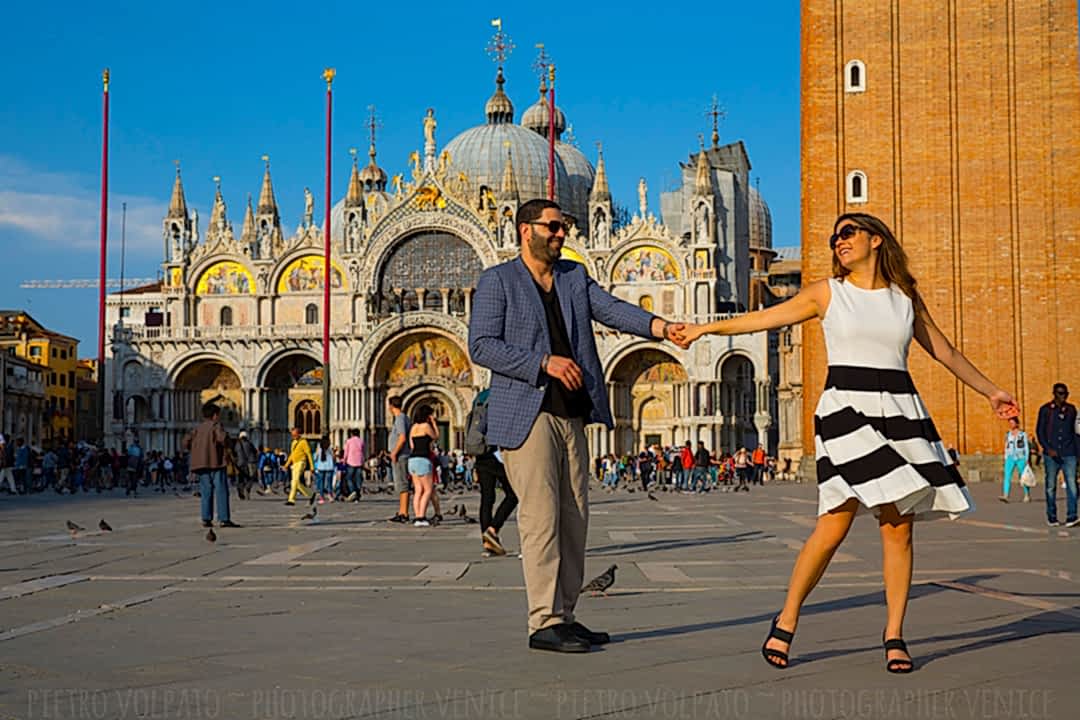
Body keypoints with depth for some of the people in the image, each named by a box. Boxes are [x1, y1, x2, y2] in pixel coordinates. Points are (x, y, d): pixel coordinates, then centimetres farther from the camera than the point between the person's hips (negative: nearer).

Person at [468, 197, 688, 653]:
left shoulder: (575, 277, 16)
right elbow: (481, 346, -10)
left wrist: (658, 326, -19)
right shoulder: (497, 281, 0)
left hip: (571, 416, 7)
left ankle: (563, 616, 15)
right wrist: (545, 363, -19)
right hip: (527, 415, -6)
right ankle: (543, 624, -6)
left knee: (573, 518, 7)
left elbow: (611, 310, 0)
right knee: (541, 516, -10)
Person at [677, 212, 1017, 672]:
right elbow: (764, 318, 8)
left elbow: (945, 351, 22)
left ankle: (894, 635, 9)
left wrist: (991, 392, 24)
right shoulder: (827, 293, 8)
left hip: (898, 411, 3)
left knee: (898, 527, -1)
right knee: (835, 524, -11)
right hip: (846, 409, -3)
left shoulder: (905, 297, 14)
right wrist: (707, 328, 1)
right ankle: (786, 621, 4)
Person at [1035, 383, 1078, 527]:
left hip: (1069, 454, 2)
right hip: (1051, 454, -2)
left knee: (1072, 485, -11)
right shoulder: (1045, 410, 1)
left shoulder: (1071, 409, 11)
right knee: (1051, 486, 4)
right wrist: (1048, 449, -12)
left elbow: (1073, 431, 19)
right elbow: (1039, 431, 0)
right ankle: (1051, 517, 14)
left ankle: (1071, 518, -14)